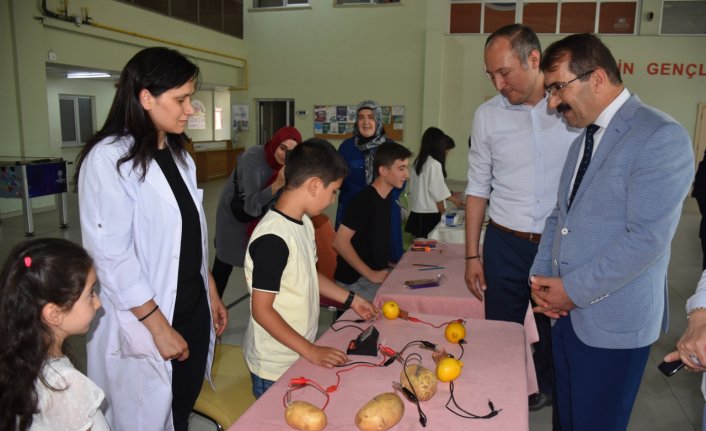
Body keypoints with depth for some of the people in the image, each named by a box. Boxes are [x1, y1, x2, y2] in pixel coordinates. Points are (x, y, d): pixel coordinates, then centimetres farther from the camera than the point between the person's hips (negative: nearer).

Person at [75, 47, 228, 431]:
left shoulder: (177, 154, 9)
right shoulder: (108, 159, -16)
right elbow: (111, 257, -19)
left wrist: (212, 293, 14)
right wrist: (159, 326, -17)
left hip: (193, 309, 7)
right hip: (143, 321, -6)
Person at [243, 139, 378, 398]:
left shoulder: (303, 222, 3)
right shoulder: (273, 238, -27)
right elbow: (262, 310, -23)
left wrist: (351, 300, 15)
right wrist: (310, 350, -21)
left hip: (300, 355, 8)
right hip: (275, 368, -8)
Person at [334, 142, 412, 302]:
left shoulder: (387, 197, 6)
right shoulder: (364, 200, -20)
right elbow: (340, 241, -23)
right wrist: (370, 274, -19)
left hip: (377, 271, 9)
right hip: (355, 279, -8)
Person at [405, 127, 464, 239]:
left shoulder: (418, 162, 9)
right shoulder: (434, 164, -16)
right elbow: (437, 194, -16)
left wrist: (453, 199, 22)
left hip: (417, 212, 8)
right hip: (429, 214, -8)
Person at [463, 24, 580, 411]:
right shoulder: (487, 115, -1)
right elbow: (478, 188, 4)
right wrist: (472, 255, 2)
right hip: (506, 246, 1)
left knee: (557, 333, 16)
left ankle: (543, 389, 42)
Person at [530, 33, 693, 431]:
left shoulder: (661, 137, -15)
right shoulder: (583, 139, 12)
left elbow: (647, 238, -22)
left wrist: (574, 289, -16)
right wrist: (542, 276, 2)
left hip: (613, 322, -7)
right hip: (568, 311, 7)